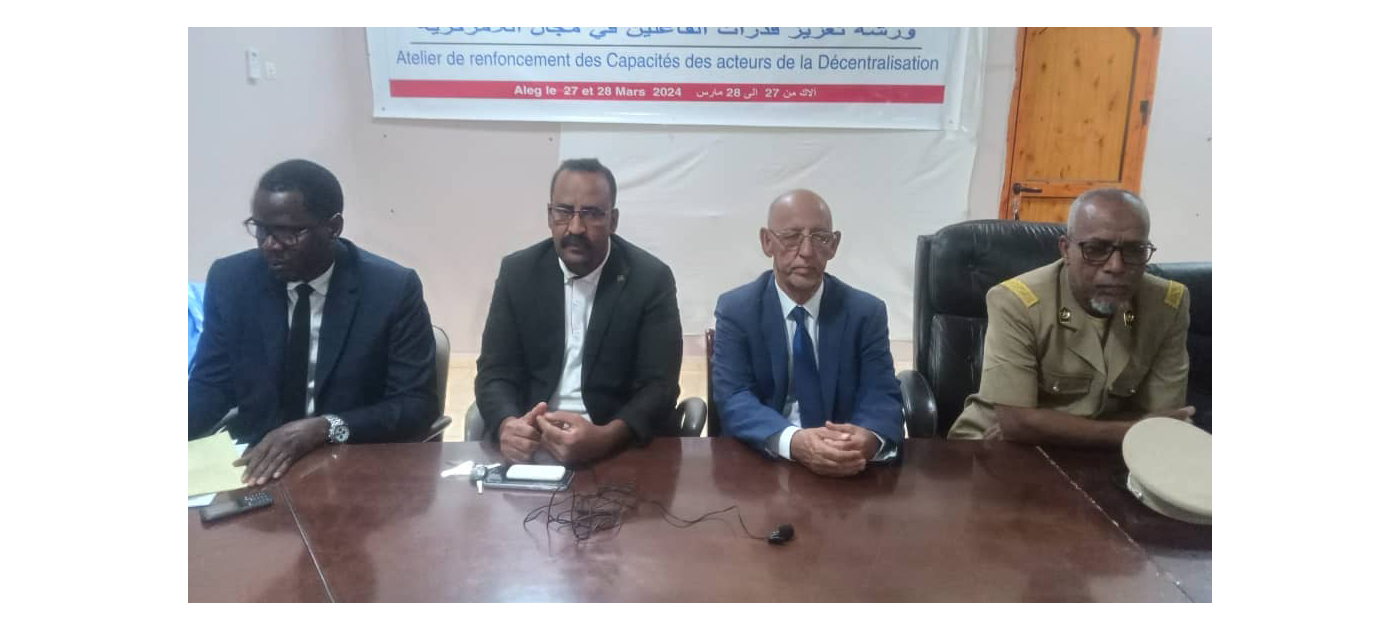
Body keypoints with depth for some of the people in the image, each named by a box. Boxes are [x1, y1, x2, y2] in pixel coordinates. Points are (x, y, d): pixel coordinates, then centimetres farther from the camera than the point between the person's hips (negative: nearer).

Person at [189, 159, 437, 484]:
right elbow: (211, 385, 6)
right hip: (259, 459, 3)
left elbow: (417, 405, -11)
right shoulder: (230, 279, 0)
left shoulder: (393, 288, -11)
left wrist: (325, 428, -25)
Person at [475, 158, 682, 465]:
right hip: (532, 440, 2)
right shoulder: (518, 271, 2)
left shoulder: (651, 278, -6)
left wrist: (605, 437, -29)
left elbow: (659, 386, -10)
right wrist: (507, 425, -23)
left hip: (624, 445, -1)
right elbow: (495, 372, -1)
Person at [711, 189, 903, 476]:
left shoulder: (867, 312, 2)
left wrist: (869, 438, -29)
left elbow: (882, 396, -5)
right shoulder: (735, 309, -2)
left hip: (846, 470, 1)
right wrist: (792, 441, -31)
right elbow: (733, 398, -11)